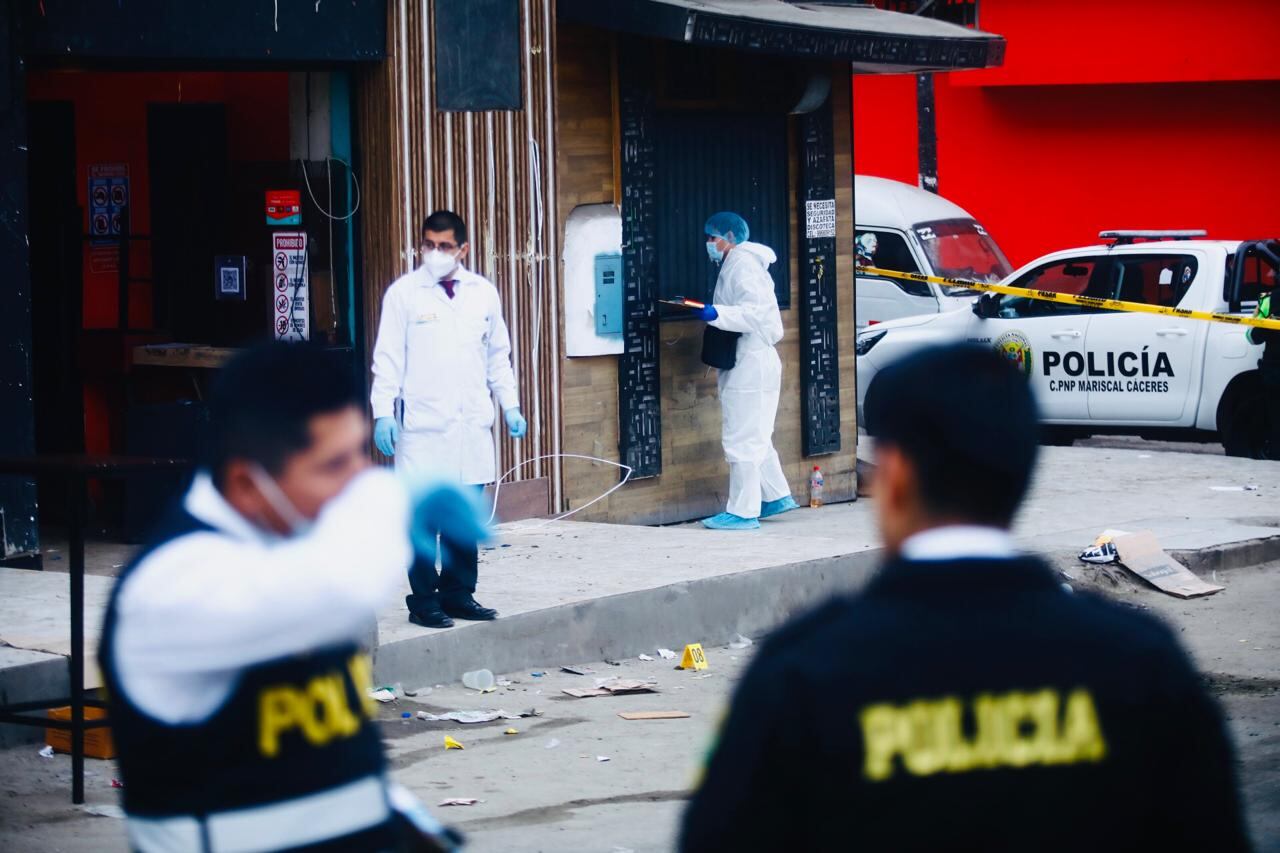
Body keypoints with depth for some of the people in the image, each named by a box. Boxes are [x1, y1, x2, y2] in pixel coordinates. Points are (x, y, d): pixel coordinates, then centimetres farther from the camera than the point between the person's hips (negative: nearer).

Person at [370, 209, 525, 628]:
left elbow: (498, 355, 17)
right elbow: (388, 358, -1)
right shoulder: (403, 293, -1)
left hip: (472, 423, 4)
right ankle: (423, 601, 3)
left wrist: (510, 405, 12)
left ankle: (459, 594, 16)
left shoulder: (483, 293, 9)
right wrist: (383, 412, -8)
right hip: (422, 423, -3)